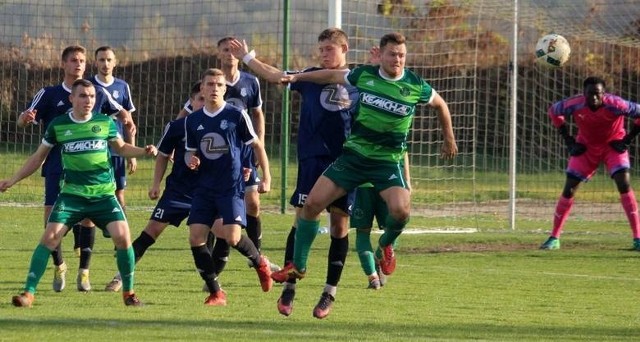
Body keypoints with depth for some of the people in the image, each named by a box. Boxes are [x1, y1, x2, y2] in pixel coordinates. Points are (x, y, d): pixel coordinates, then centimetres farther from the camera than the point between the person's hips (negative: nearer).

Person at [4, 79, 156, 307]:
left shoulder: (105, 123, 0)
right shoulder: (58, 125, -1)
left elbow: (121, 148, 18)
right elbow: (39, 157, 12)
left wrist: (144, 151, -1)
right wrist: (12, 180, 11)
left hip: (104, 194, 0)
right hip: (72, 193, 0)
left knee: (122, 236, -14)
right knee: (49, 237, -14)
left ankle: (129, 293, 6)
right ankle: (28, 293, -7)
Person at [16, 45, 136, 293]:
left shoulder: (98, 94, 6)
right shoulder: (49, 94, 1)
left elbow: (119, 111, 22)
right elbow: (22, 122, -4)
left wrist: (128, 120, -1)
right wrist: (25, 118, -28)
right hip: (56, 168, -1)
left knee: (87, 216, -3)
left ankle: (83, 272, 11)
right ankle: (59, 266, 16)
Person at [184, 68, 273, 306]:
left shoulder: (236, 116, -5)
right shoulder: (193, 121, 7)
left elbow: (257, 146, 4)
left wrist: (266, 177, 1)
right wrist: (191, 161, -6)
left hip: (231, 187, -4)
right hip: (205, 188, 4)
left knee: (232, 237, -17)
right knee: (196, 237, -8)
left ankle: (260, 262, 17)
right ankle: (215, 293, 3)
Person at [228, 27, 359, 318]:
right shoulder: (311, 77, 10)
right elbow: (274, 75, 12)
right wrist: (246, 57, 12)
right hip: (312, 160, 0)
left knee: (339, 226, 2)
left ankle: (330, 292, 12)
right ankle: (289, 287, -1)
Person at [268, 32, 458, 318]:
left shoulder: (416, 87, -8)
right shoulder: (364, 76, -3)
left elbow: (440, 104, 12)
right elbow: (332, 76, 16)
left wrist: (449, 139, 21)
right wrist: (297, 77, 20)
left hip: (388, 162, -2)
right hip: (354, 154, 2)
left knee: (401, 210, -27)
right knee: (312, 203, -7)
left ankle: (386, 246, 9)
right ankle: (298, 266, 10)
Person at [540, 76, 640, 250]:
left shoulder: (615, 105, -31)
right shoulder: (575, 104, -24)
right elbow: (554, 111, -2)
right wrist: (568, 139, -5)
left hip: (613, 145, -2)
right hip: (586, 146, 2)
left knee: (624, 185, -20)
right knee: (569, 189, -2)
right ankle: (554, 238, 10)